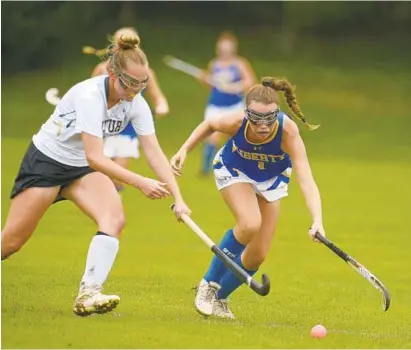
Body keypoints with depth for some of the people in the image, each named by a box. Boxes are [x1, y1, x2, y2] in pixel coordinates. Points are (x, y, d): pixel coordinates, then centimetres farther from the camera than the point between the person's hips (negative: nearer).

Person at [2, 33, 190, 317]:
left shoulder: (136, 104, -12)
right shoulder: (90, 96, -31)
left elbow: (154, 153, -12)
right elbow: (94, 157, -36)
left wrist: (178, 198, -22)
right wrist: (140, 183, -42)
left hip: (82, 168, 6)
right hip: (46, 160, -6)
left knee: (115, 218, -21)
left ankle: (88, 295, -25)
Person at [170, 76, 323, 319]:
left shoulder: (289, 132, -40)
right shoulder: (236, 123, -36)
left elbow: (306, 180, -48)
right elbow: (209, 125, -10)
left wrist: (317, 220, -62)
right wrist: (184, 150, -21)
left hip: (271, 179, 2)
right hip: (234, 170, -2)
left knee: (256, 257, 1)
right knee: (250, 224, -30)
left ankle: (220, 298, 30)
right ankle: (209, 285, -9)